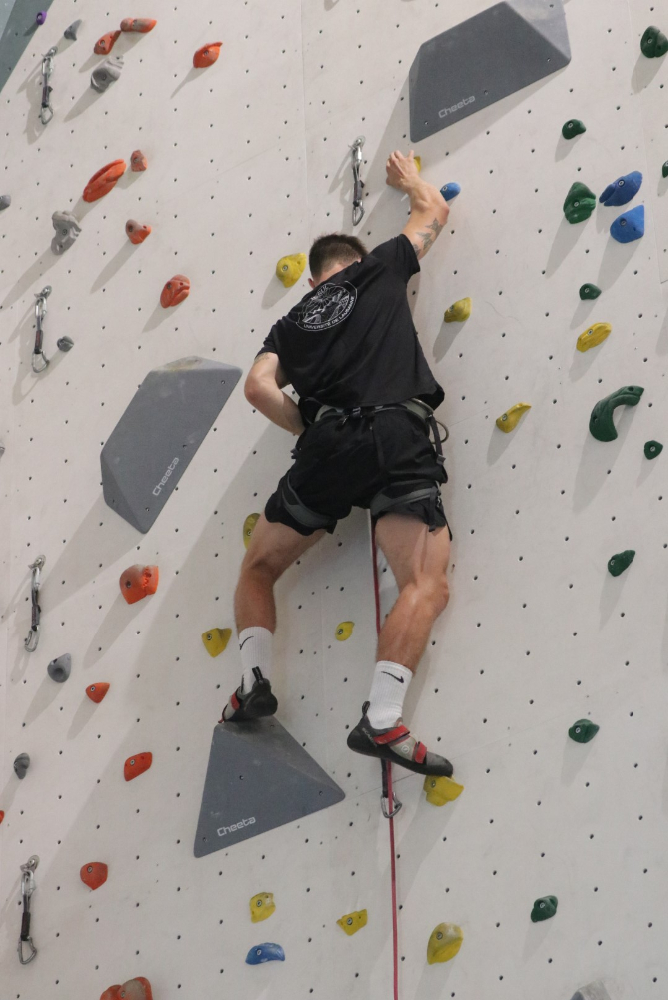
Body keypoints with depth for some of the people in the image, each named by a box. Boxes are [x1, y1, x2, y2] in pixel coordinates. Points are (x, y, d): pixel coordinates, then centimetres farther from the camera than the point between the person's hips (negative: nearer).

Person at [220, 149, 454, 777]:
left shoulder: (291, 323, 25)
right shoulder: (378, 270, 23)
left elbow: (259, 387, 7)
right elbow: (435, 209, 38)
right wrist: (408, 178, 57)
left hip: (327, 444, 3)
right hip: (399, 439, -2)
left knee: (258, 566, 20)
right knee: (426, 585, -9)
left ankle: (254, 680, 3)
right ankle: (382, 720, -24)